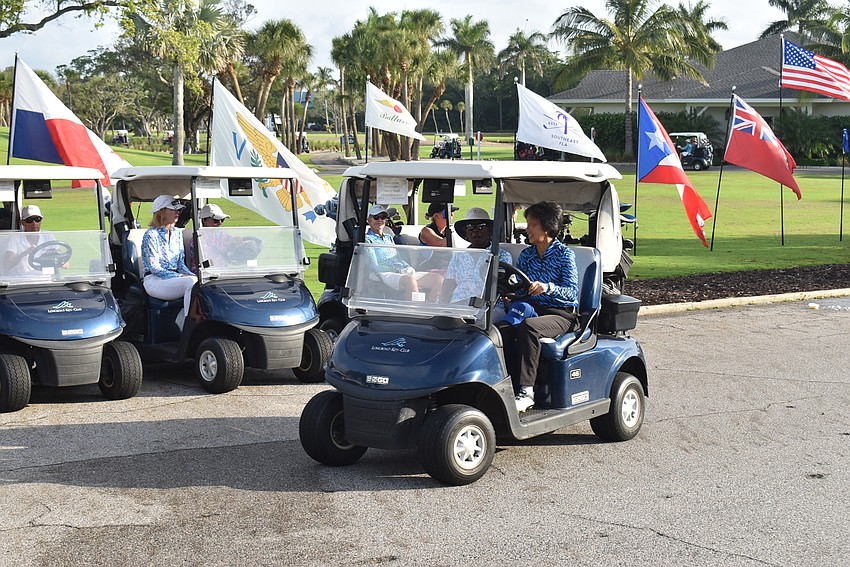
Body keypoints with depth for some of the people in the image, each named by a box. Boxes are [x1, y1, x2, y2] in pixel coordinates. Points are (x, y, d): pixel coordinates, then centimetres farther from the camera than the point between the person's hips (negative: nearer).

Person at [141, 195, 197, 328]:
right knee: (191, 283, -32)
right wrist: (180, 276, -20)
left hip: (173, 277, 7)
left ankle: (182, 322, -17)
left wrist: (191, 275, -4)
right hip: (154, 280, -7)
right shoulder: (151, 235, -6)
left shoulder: (177, 233, 16)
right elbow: (154, 268, -12)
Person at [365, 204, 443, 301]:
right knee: (410, 280, -40)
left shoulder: (389, 237, 30)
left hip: (405, 273, 8)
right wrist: (398, 270, -15)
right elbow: (374, 266, -7)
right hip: (386, 274, -8)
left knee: (438, 278, -11)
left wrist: (408, 268, 6)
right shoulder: (367, 239, 4)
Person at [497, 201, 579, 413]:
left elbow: (572, 292, -14)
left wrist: (548, 287, -32)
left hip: (561, 315, -5)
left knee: (528, 326, -38)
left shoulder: (564, 254, -3)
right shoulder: (526, 255, 14)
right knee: (499, 330, -26)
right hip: (532, 309, 5)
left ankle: (526, 391, -37)